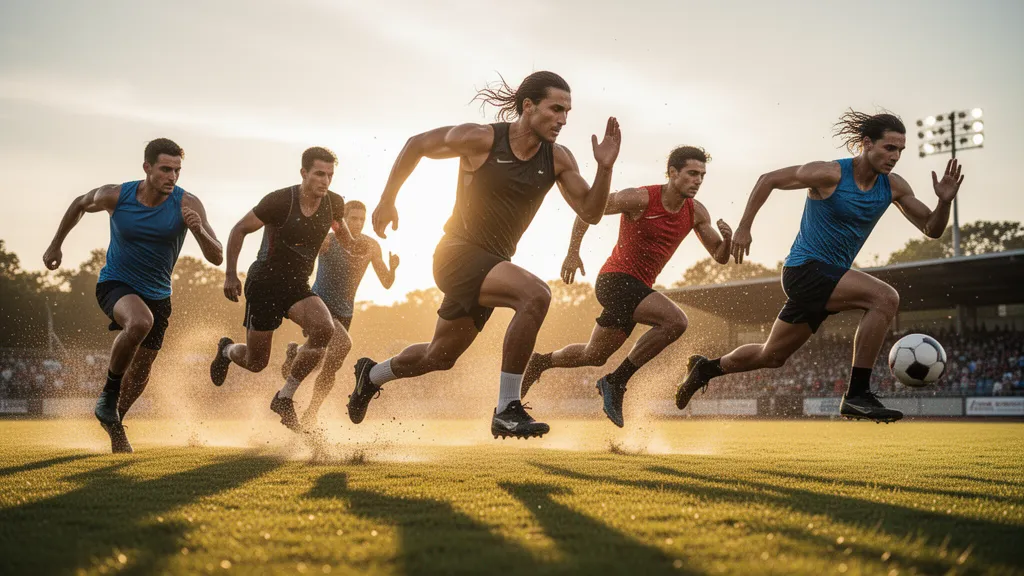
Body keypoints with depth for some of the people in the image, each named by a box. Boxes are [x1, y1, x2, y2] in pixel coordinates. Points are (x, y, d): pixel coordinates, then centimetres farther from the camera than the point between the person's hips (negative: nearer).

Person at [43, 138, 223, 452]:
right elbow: (79, 205, 7)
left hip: (157, 294, 3)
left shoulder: (187, 205, -18)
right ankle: (108, 394, -14)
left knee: (141, 372, 12)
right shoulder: (115, 196, -16)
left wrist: (199, 230, -39)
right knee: (140, 322, -36)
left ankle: (114, 423, 43)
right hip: (115, 284, -3)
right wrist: (56, 245, 13)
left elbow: (216, 258, -20)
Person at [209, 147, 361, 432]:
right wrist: (230, 275, -10)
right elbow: (239, 230, -7)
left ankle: (284, 398, -10)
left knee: (324, 328, -27)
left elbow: (339, 227, 19)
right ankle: (226, 350, 42)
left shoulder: (334, 203, -4)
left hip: (297, 285, 4)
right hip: (265, 282, -4)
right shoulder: (279, 201, -18)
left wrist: (352, 244, -4)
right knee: (256, 362, 2)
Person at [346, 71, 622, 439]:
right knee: (535, 294, -31)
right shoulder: (481, 139, -14)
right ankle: (506, 410, -26)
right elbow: (416, 145, 0)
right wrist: (387, 200, 4)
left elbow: (591, 212, -2)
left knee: (439, 358, 21)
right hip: (458, 253, -7)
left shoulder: (557, 159, -2)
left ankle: (371, 375, 50)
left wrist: (605, 168, -18)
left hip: (492, 264, 7)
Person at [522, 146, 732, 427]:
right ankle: (616, 382, -18)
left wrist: (727, 240, -17)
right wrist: (573, 253, -8)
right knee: (676, 321, -27)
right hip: (617, 278, -8)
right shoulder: (640, 198, -15)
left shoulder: (696, 213, 3)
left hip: (638, 288, 8)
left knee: (593, 356, 16)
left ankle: (540, 362, 39)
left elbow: (720, 257, 6)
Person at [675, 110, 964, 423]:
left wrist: (944, 201, -14)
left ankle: (707, 368, 40)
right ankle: (857, 394, -23)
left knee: (771, 356, 17)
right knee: (885, 297, -26)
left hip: (829, 278, 8)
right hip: (805, 269, -8)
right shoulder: (830, 174, -15)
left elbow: (932, 229, 6)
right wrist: (744, 228, -6)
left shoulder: (893, 187, 2)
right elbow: (768, 180, -6)